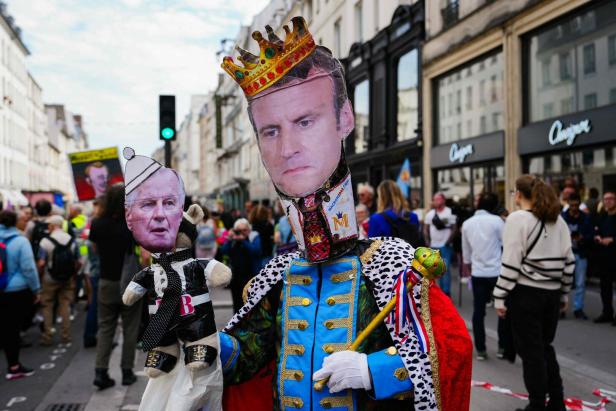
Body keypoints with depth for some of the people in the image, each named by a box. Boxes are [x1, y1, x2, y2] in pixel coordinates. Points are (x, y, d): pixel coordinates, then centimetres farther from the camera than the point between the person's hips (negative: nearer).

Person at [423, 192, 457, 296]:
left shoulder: (450, 212, -4)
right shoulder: (430, 214, 9)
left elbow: (454, 229, -5)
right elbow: (425, 229, 13)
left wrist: (448, 242, -13)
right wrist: (428, 242, 4)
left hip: (446, 245, -5)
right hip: (434, 246, 5)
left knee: (446, 268, -8)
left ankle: (446, 291, -3)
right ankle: (441, 290, 21)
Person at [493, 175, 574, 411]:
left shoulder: (517, 218, -10)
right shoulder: (558, 220, 8)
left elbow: (511, 263, -14)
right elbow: (568, 261, 9)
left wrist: (499, 297, -9)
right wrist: (564, 294, 18)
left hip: (526, 293, -6)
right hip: (551, 293, 6)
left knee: (531, 351, 4)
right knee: (545, 347, 19)